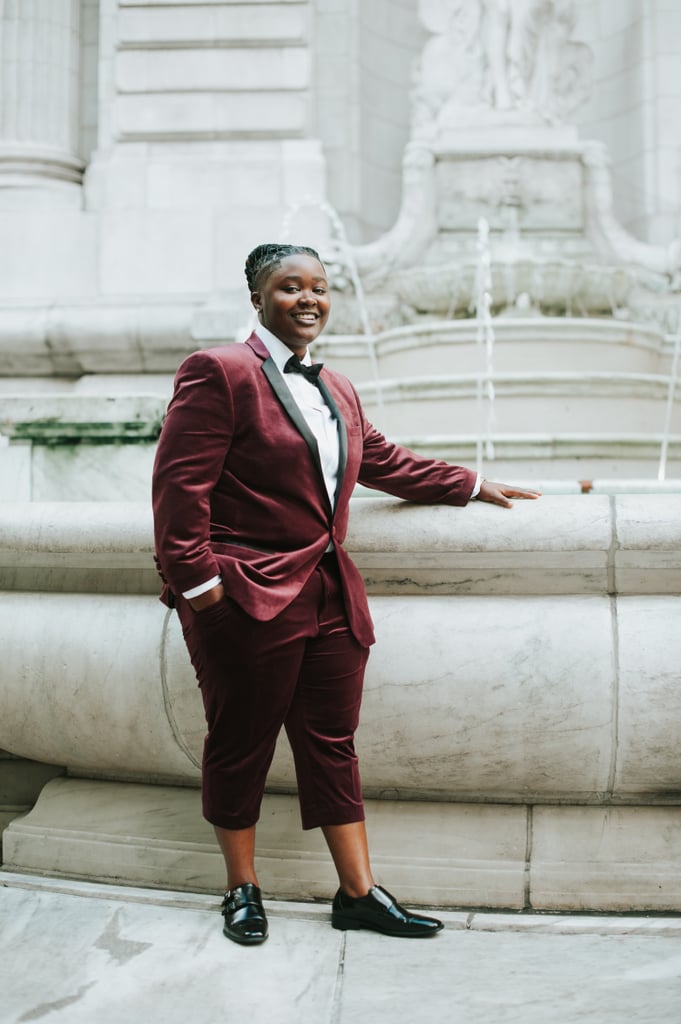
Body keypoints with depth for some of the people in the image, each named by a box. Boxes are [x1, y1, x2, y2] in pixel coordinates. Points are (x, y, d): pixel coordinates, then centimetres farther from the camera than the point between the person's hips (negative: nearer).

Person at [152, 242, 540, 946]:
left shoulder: (337, 390, 16)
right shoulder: (219, 372, -8)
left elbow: (383, 460, 26)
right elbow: (180, 481, -13)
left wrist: (473, 486, 28)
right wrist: (194, 578, -18)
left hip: (332, 596, 7)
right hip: (249, 598, -7)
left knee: (332, 745, 12)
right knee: (241, 747, 7)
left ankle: (358, 893, 21)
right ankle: (241, 889, 25)